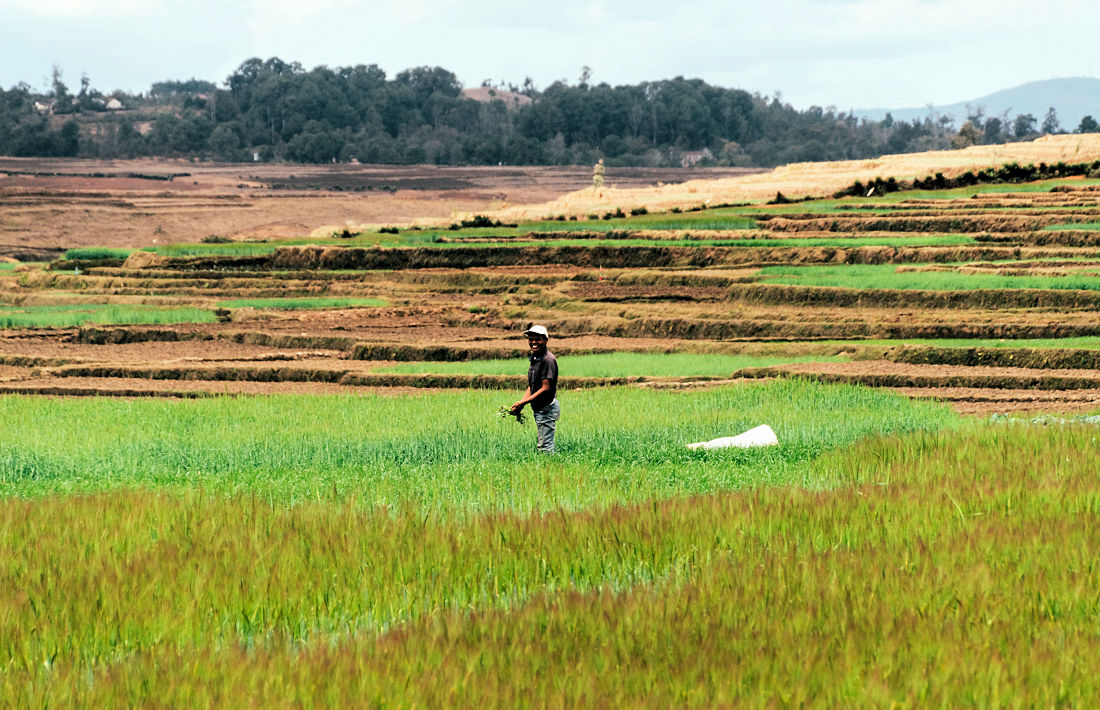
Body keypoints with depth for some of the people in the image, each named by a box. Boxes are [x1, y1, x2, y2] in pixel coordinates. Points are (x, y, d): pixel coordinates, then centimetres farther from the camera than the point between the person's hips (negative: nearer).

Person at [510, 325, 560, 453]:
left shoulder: (548, 359, -18)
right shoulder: (534, 358, 12)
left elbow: (545, 388, -21)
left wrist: (523, 403, -19)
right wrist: (520, 405, 1)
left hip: (547, 408, -10)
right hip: (538, 408, 10)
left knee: (545, 446, -9)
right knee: (543, 444, 13)